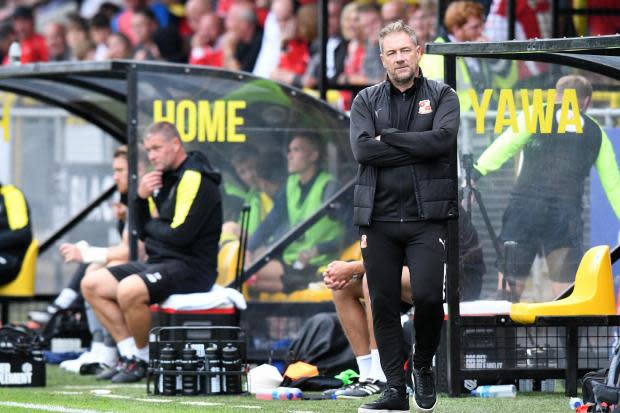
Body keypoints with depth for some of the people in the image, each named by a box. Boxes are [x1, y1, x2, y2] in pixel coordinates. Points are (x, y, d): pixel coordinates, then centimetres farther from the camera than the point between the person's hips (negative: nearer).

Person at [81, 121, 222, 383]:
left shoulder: (195, 179, -14)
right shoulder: (166, 178, 16)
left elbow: (180, 235, -22)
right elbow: (144, 232, 17)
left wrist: (153, 223, -2)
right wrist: (142, 199, 0)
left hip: (190, 266, -10)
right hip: (158, 262, 10)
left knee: (129, 290, -33)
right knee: (92, 284, 2)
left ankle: (144, 359, -11)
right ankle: (130, 356, -1)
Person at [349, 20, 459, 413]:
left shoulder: (442, 96, 7)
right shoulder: (367, 101, 11)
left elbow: (444, 139, -13)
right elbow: (362, 149, -7)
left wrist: (388, 137, -8)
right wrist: (418, 148, -10)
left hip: (427, 217, -2)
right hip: (379, 218, 2)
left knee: (428, 296, -15)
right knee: (384, 305, 2)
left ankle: (424, 366, 12)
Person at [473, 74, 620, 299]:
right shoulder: (596, 133, 17)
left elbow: (503, 147, -5)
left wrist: (475, 175, -12)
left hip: (525, 207, -1)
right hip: (567, 216, 1)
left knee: (509, 288, 3)